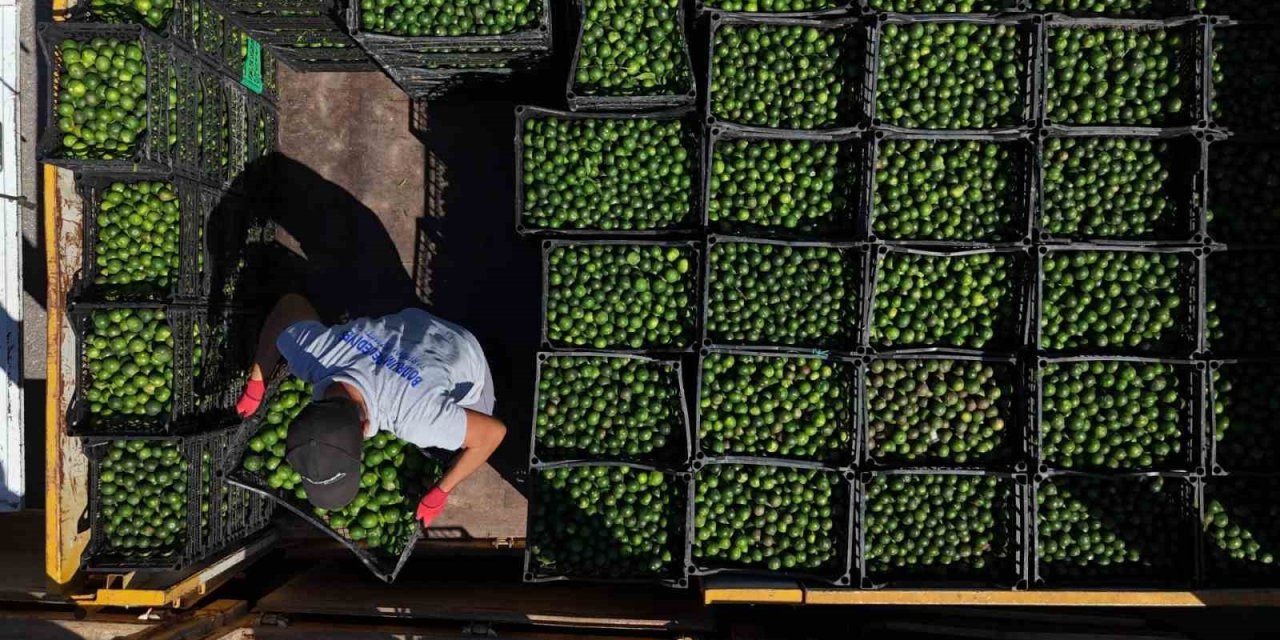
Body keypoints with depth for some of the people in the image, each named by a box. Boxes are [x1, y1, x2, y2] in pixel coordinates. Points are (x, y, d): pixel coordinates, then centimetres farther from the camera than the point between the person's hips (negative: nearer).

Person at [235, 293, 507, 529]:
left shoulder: (416, 418, -49)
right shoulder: (311, 351, -37)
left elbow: (494, 431, -34)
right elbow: (290, 304, -14)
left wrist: (440, 493, -25)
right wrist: (256, 382, -10)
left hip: (461, 359, -3)